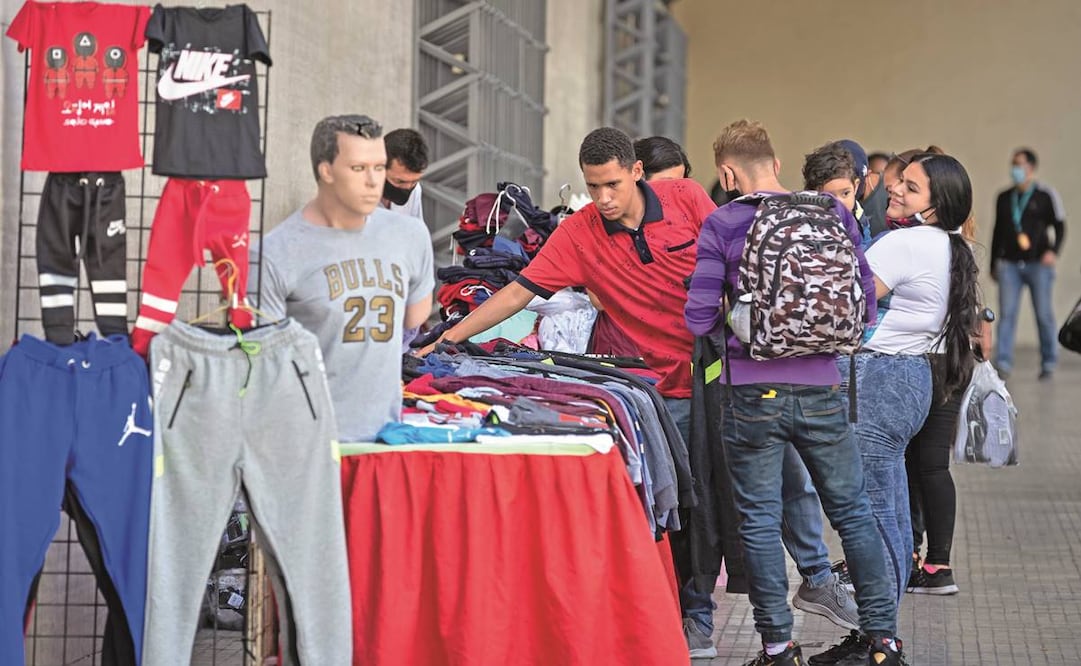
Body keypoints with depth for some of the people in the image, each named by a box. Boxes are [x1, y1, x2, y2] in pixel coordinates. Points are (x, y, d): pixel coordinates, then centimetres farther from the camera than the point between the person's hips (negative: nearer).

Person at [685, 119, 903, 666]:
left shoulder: (721, 226, -5)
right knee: (852, 512, 13)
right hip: (821, 389, 3)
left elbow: (698, 319, -7)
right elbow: (863, 304, 6)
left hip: (754, 394, -2)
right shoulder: (833, 214, 3)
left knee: (759, 520, 7)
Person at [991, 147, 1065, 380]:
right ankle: (1003, 362, -11)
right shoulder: (1004, 198, 16)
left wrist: (1053, 250, -16)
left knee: (1044, 314, 0)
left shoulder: (1046, 195, 2)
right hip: (1010, 264, 3)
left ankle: (1048, 362, 11)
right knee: (1007, 313, -8)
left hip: (1038, 264, -3)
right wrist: (994, 264, 22)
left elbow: (1059, 226, 1)